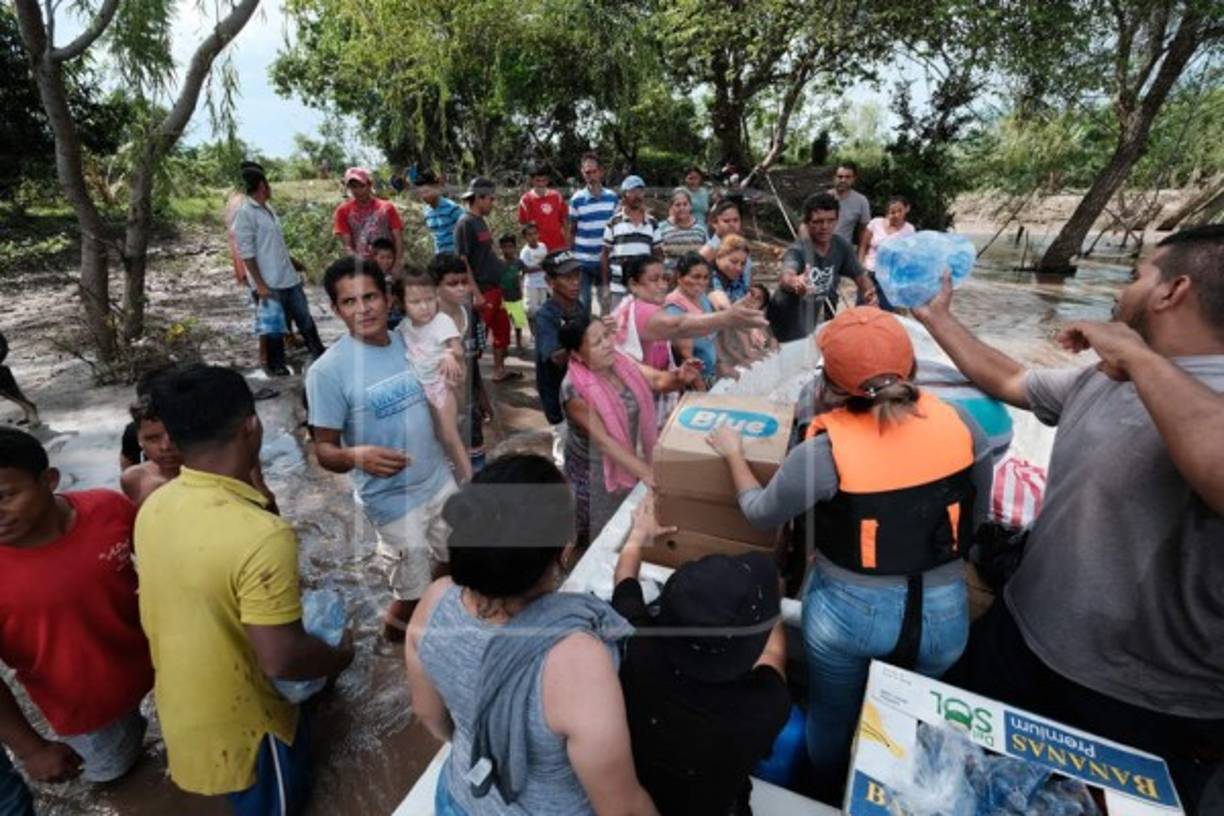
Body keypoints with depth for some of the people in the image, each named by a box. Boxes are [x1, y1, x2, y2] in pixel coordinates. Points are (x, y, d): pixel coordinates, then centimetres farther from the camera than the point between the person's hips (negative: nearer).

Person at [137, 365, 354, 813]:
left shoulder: (154, 506, -11)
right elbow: (281, 659, -31)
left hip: (180, 702, 7)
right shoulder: (262, 536, -38)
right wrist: (340, 655, -11)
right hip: (240, 720, -7)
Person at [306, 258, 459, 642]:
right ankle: (395, 625, 43)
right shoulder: (328, 370, -20)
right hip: (392, 499, -6)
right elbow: (324, 449, -18)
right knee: (414, 591, 10)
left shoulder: (408, 343, -4)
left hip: (440, 481, 6)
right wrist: (357, 456, -36)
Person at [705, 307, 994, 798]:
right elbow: (977, 519, 3)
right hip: (944, 613, 4)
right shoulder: (962, 428, -13)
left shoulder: (823, 452, -25)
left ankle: (830, 801, 54)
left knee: (832, 720, 27)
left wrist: (733, 454, 8)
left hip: (847, 611, -3)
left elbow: (759, 513, -7)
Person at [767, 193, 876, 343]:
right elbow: (785, 277, -48)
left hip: (814, 325, 5)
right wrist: (795, 282, -74)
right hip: (786, 329, -5)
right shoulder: (797, 250, -27)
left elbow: (860, 277, -1)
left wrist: (869, 293, -25)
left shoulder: (841, 246, -11)